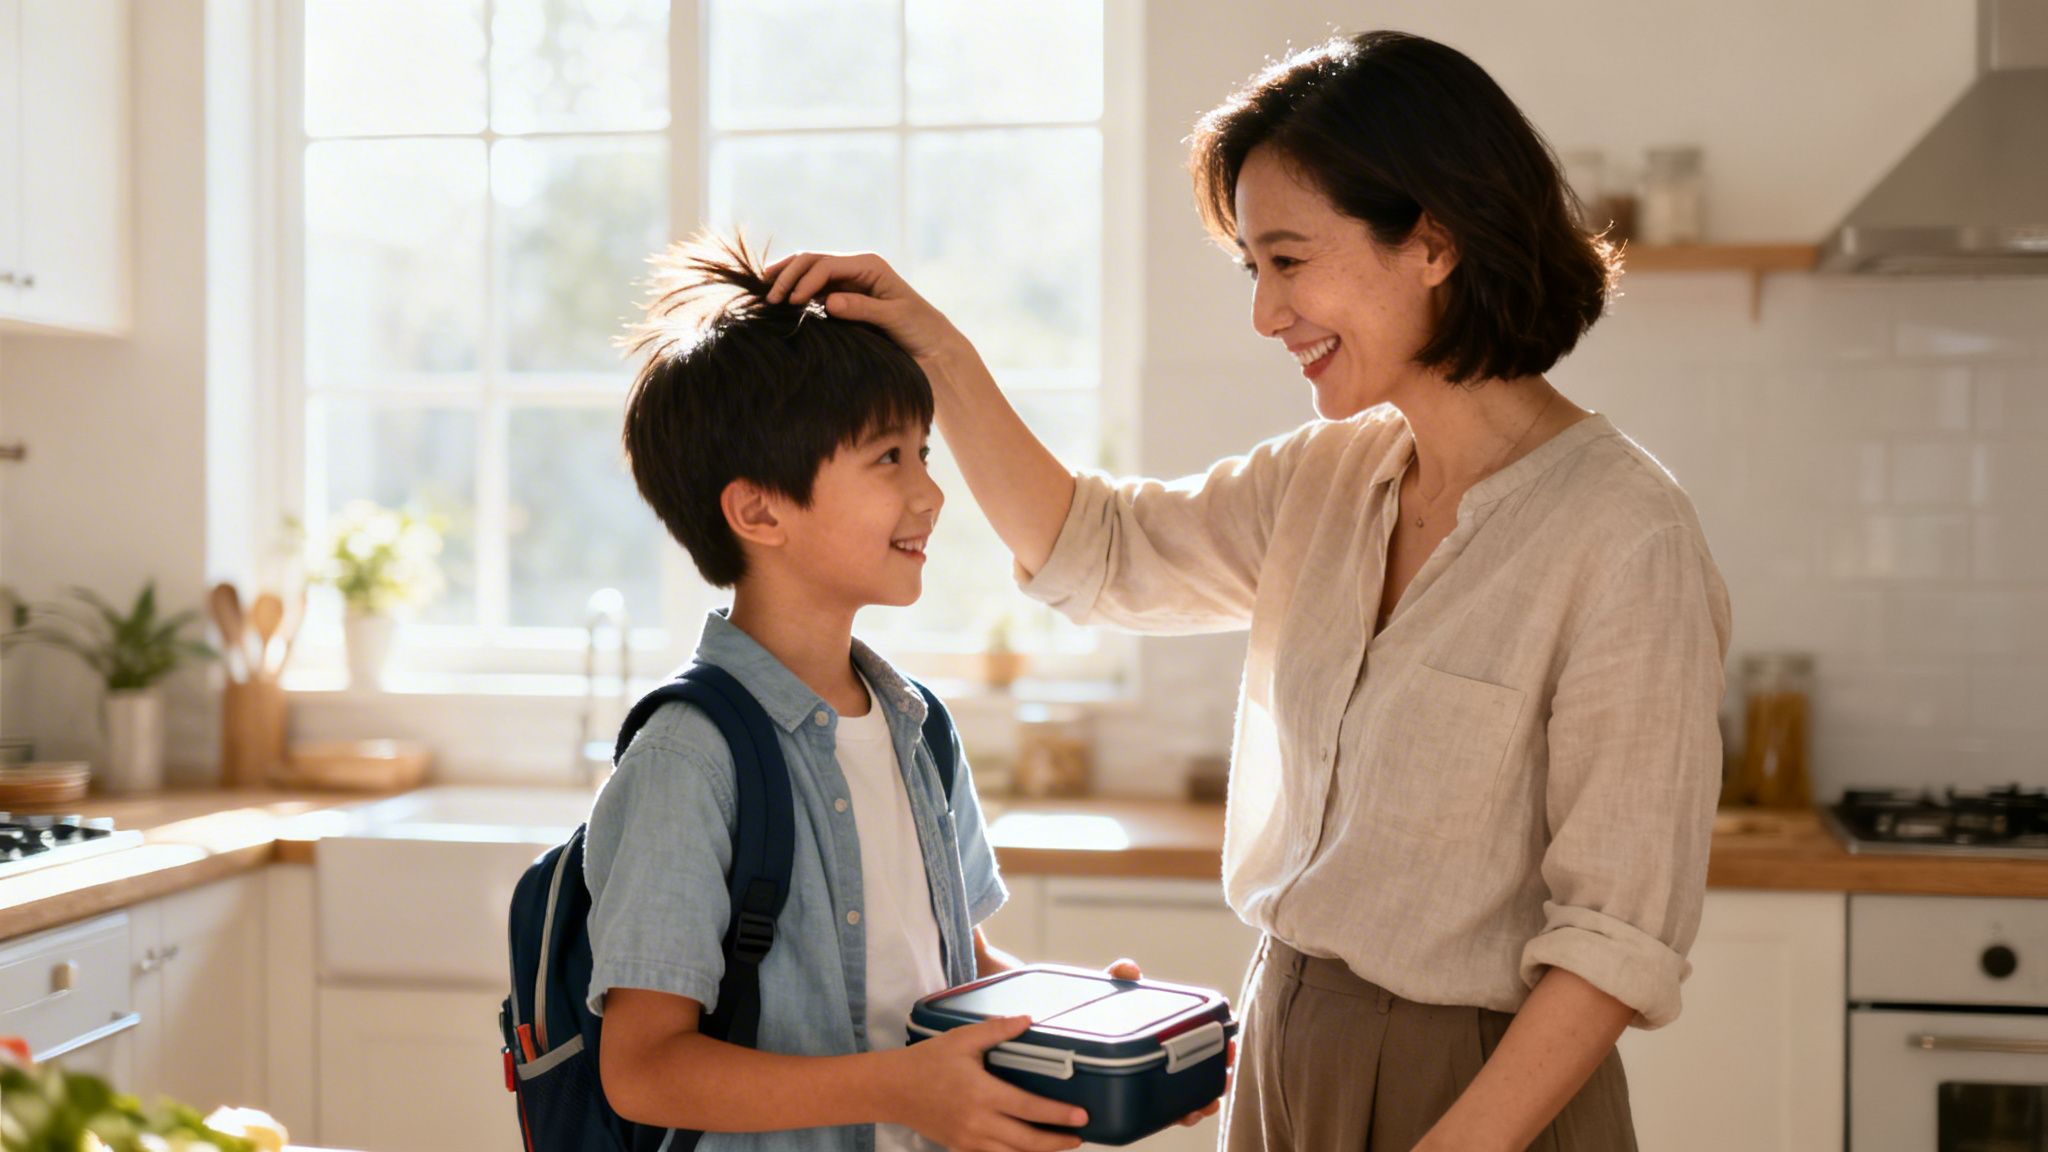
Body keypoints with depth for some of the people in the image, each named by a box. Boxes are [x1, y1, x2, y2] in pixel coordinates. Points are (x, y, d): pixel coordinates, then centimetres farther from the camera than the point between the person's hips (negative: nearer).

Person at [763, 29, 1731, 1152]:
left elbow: (1619, 935, -20)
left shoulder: (1625, 538, -19)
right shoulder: (1327, 477, 2)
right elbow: (1092, 551, 14)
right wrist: (936, 354, 3)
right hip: (1286, 1055, 7)